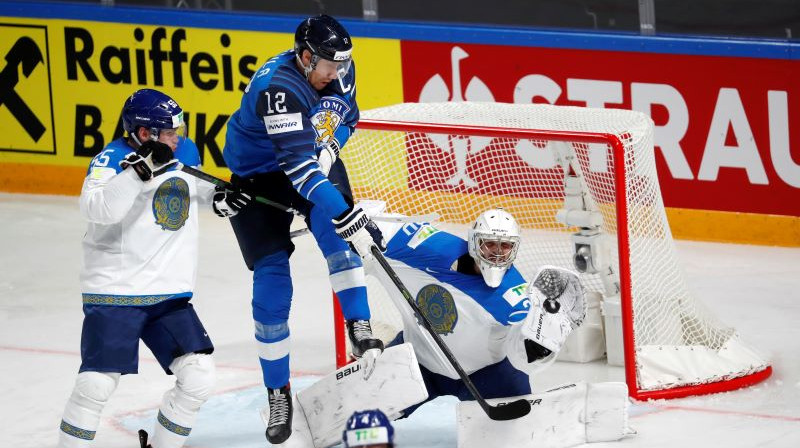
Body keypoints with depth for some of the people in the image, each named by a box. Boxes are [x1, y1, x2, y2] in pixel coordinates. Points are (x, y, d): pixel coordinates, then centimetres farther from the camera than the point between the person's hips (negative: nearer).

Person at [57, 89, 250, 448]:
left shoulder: (185, 151, 6)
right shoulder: (112, 159, -13)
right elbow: (97, 209, -32)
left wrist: (220, 195, 10)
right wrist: (141, 169, -38)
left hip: (170, 294, 6)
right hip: (114, 293, -6)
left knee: (198, 376, -4)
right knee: (96, 385, -12)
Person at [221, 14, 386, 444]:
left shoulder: (339, 70, -12)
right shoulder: (278, 88, -35)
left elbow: (347, 116, 11)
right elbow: (298, 166, -43)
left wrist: (329, 145, -10)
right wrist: (349, 218, -49)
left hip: (316, 159, 5)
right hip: (257, 176, -4)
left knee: (333, 229, -28)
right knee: (272, 280, -6)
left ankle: (359, 329, -27)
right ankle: (277, 392, 7)